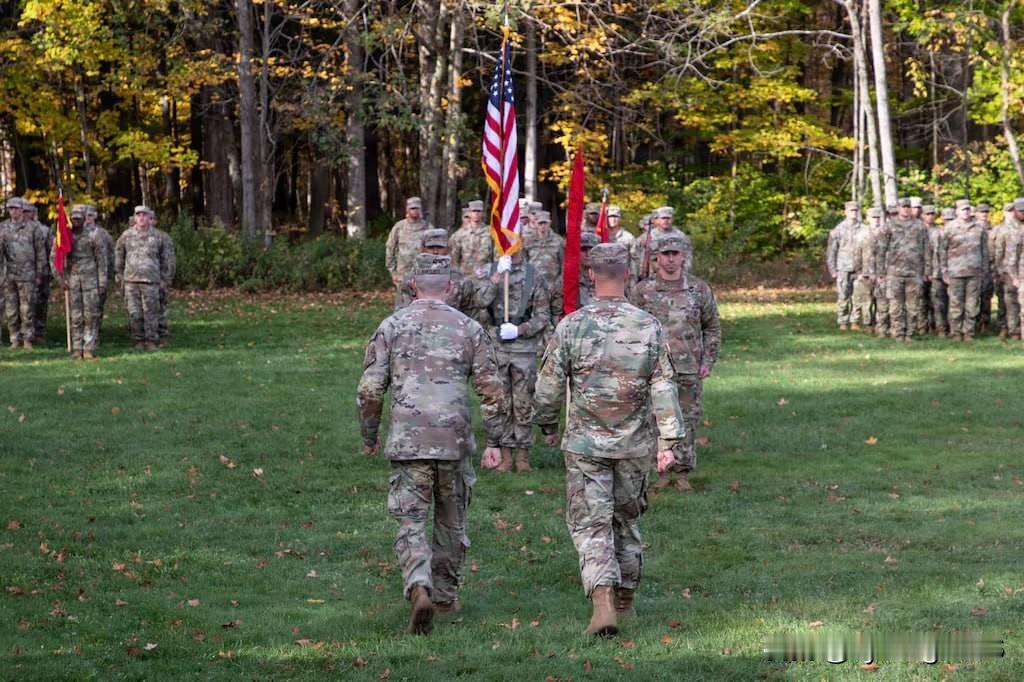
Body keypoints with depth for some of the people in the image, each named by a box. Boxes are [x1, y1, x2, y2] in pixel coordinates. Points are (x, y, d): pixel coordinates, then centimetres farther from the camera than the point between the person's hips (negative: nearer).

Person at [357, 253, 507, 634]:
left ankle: (420, 589, -23)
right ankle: (445, 596, 28)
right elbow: (492, 391, 1)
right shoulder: (469, 329, 5)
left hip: (407, 442, -1)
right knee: (451, 522, 18)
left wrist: (369, 437, 14)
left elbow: (370, 390, 0)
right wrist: (494, 441, 9)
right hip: (454, 442, 1)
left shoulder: (392, 326, 3)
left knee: (410, 523, 0)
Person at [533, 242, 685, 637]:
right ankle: (625, 600, 29)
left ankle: (603, 601, -19)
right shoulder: (649, 327, -5)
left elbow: (549, 386, -3)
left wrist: (547, 426, 14)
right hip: (635, 444, 2)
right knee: (627, 519, 19)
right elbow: (664, 389, -8)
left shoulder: (571, 326, -9)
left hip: (585, 442, -2)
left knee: (591, 524, -1)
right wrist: (669, 441, -7)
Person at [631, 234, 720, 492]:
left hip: (689, 370, 1)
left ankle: (683, 473, 13)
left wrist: (708, 362, 2)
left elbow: (712, 329, 10)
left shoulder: (700, 290, 3)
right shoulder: (644, 290, 1)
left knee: (688, 421, 3)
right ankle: (663, 471, 13)